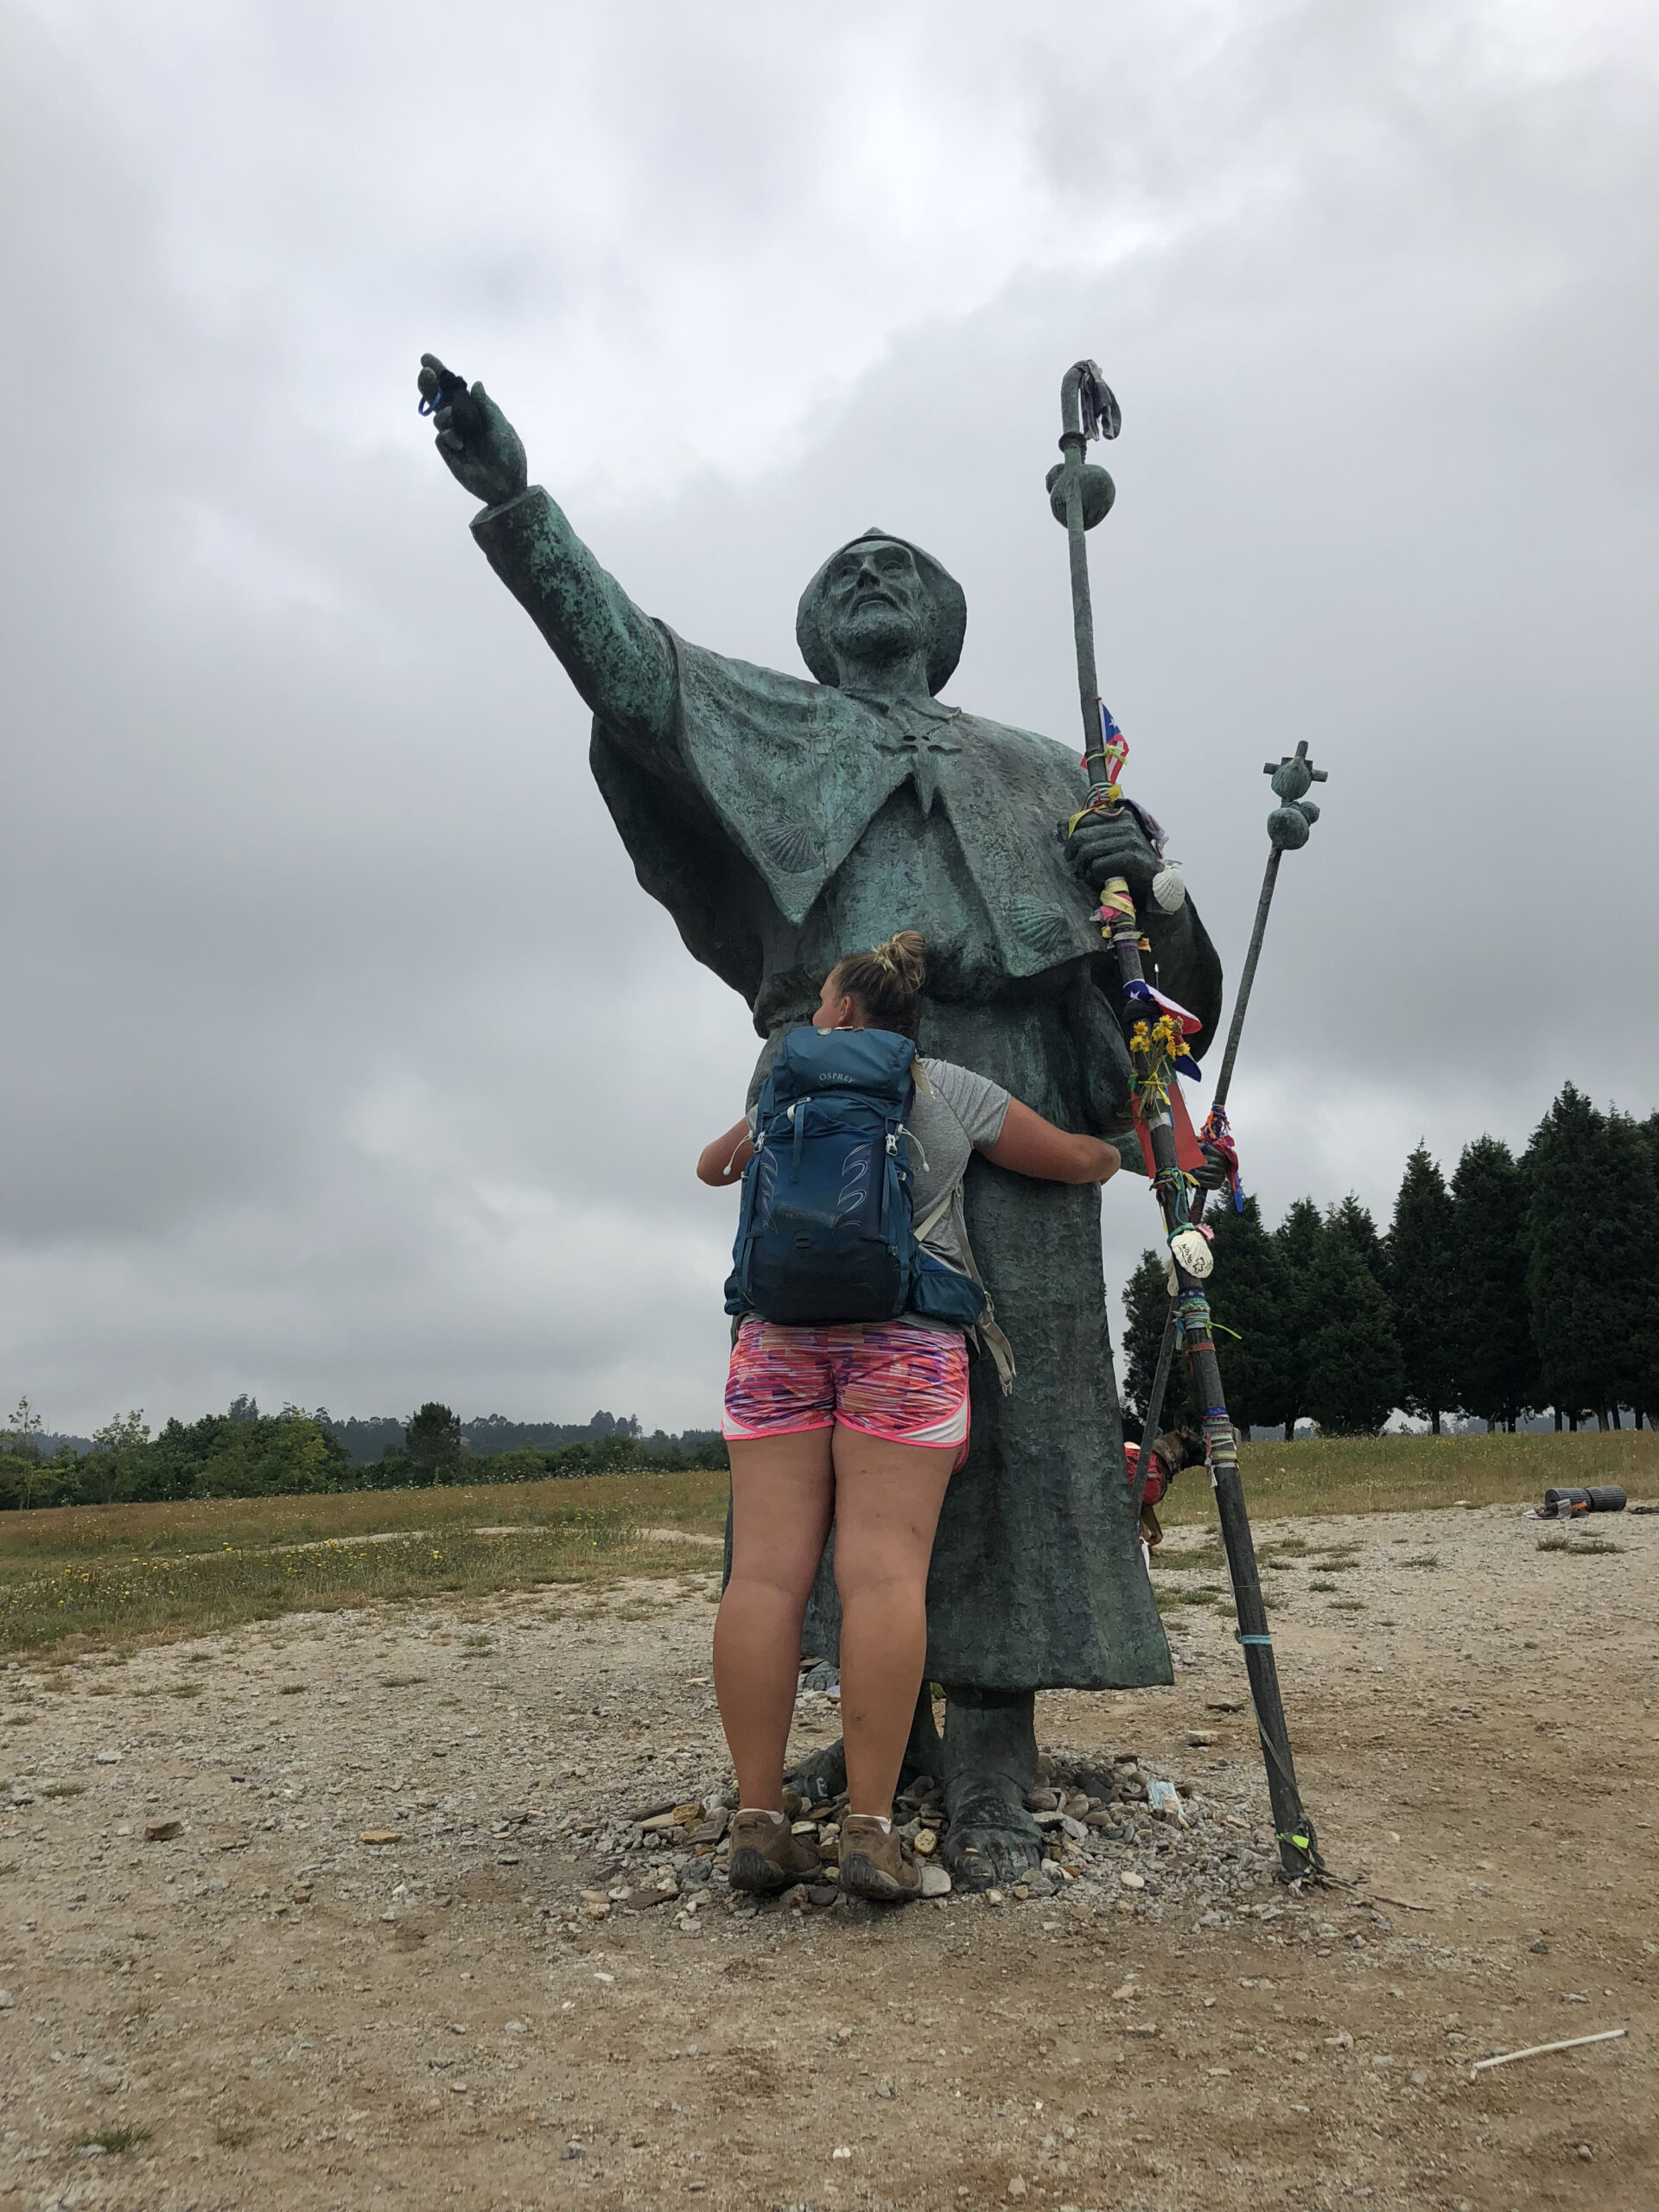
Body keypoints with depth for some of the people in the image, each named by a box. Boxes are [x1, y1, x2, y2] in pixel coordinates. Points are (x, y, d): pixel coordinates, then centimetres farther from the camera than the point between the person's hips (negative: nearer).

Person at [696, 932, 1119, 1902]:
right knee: (886, 1571, -7)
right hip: (903, 1330, -2)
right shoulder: (953, 1089, 13)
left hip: (781, 1323, 2)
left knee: (767, 1570, -2)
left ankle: (759, 1823, -1)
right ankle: (871, 1831, -9)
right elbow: (1077, 1159, 18)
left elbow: (714, 1164, 35)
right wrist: (1108, 1155, 40)